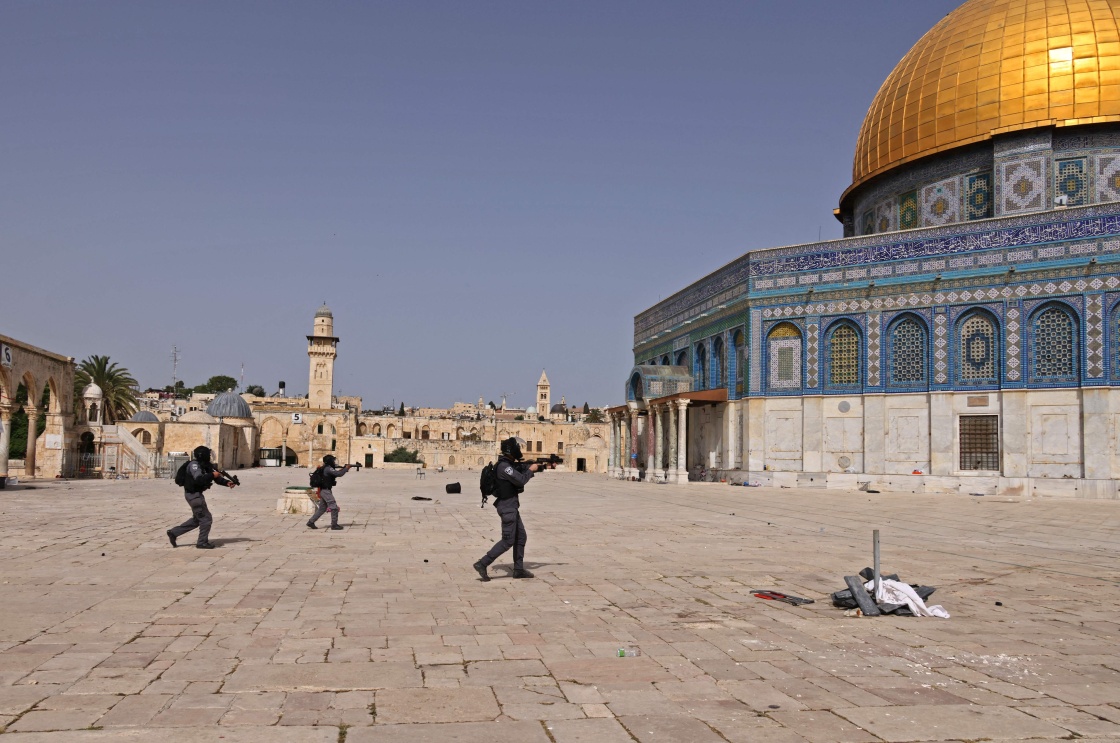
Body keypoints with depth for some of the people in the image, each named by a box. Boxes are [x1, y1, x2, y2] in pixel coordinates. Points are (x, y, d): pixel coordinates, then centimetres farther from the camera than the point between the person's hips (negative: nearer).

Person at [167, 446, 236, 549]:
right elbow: (199, 479, -33)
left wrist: (227, 482, -9)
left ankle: (174, 533, 25)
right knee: (206, 519, -5)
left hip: (197, 494, 10)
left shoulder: (206, 465, 8)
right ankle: (202, 542, 4)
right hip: (194, 495, -10)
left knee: (196, 519, 20)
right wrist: (212, 475, -27)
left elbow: (217, 476, 7)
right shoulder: (194, 465, -18)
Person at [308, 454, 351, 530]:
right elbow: (339, 474, -24)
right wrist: (346, 468, -11)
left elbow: (337, 473, 19)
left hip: (323, 491, 10)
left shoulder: (327, 468, 14)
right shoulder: (328, 469, -16)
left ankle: (311, 522, 17)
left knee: (322, 508, 15)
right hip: (326, 491, -10)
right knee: (334, 508, -6)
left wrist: (344, 469, 5)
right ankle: (334, 525, -1)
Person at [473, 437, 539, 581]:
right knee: (508, 541, -8)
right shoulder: (504, 466, -20)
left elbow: (521, 471, 21)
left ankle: (518, 569, 19)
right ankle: (482, 564, -8)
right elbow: (521, 480, -21)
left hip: (511, 506, 10)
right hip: (508, 506, -10)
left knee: (521, 537, 14)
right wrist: (531, 470, -5)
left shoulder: (510, 464, 11)